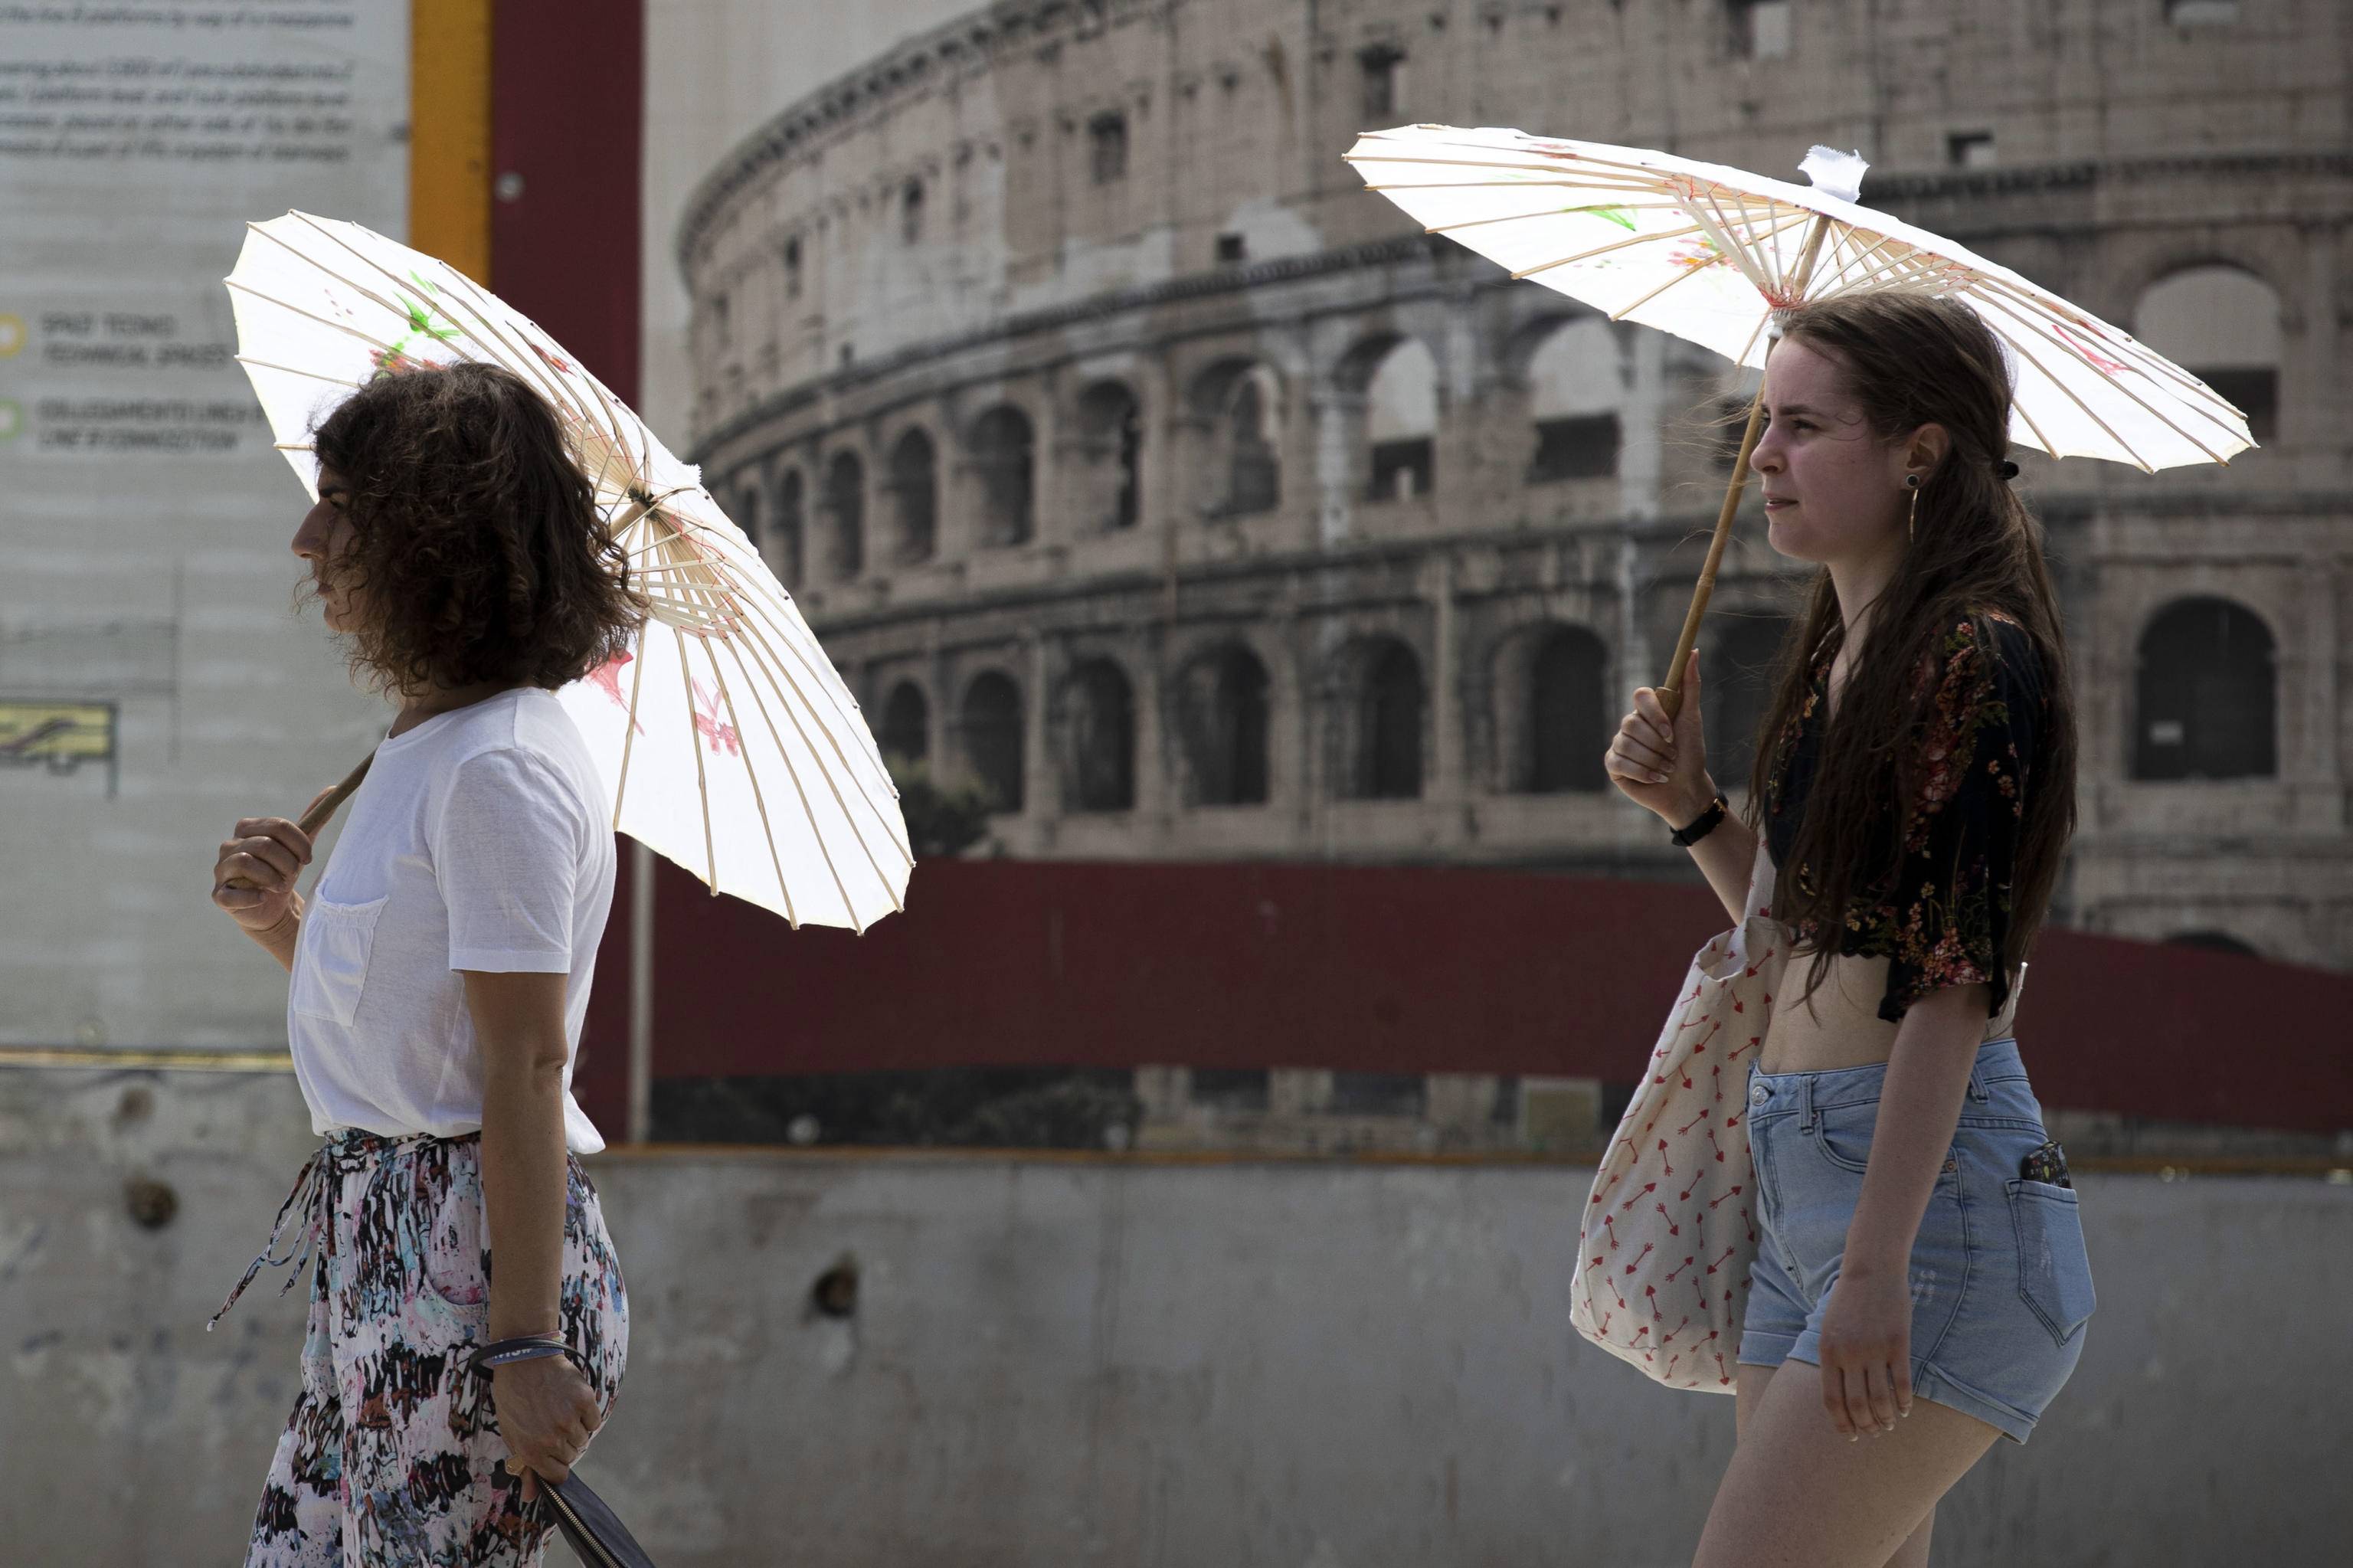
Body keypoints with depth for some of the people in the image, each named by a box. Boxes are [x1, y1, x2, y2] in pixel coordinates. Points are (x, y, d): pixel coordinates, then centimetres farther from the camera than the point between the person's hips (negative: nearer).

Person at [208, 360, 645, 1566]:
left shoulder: (499, 772, -15)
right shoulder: (423, 751, 16)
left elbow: (526, 1068, -20)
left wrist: (525, 1344, -23)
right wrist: (283, 925, 7)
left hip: (464, 1255, -10)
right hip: (378, 1251, 10)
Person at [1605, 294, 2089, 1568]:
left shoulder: (1978, 660, -11)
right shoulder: (1838, 657, 16)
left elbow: (1955, 981, -17)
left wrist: (1878, 1261, -22)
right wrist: (1693, 808, 7)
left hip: (1935, 1184, -9)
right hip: (1799, 1179, 9)